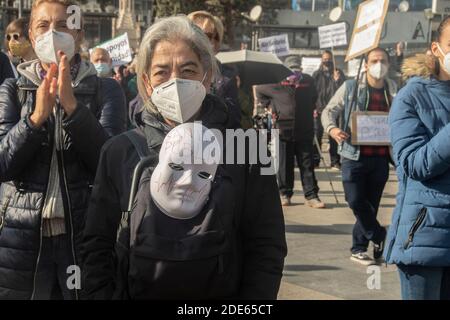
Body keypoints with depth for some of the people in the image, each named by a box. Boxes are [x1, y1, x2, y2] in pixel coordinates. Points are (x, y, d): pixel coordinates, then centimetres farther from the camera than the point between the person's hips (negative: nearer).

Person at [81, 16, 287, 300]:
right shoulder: (120, 152, -4)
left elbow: (266, 247, -6)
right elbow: (99, 246, -2)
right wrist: (102, 294, -12)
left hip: (222, 294, 0)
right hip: (136, 291, 1)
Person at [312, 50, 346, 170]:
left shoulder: (338, 73, 8)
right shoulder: (316, 74, 8)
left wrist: (337, 80, -16)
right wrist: (313, 108, -3)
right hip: (319, 109, 0)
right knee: (317, 135, 0)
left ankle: (335, 161, 6)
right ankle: (315, 160, 6)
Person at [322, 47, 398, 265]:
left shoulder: (393, 91, 9)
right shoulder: (350, 88, 0)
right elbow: (329, 111, 3)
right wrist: (332, 129, -18)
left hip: (380, 157, 3)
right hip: (354, 155, -3)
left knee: (371, 204, 8)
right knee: (356, 202, -9)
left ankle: (359, 248, 21)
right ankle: (379, 237, 13)